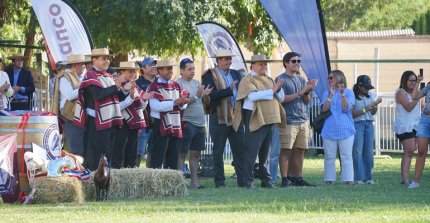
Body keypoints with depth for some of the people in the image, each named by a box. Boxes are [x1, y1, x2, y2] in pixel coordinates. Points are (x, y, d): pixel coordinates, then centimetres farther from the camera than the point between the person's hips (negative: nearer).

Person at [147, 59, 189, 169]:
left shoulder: (176, 86, 14)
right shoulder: (154, 87, -7)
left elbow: (183, 105, 14)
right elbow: (155, 106, -20)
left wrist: (183, 102, -12)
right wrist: (175, 102, -22)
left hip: (175, 125, 7)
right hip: (160, 126, -7)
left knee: (173, 159, 10)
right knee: (158, 158, -7)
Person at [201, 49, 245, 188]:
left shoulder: (235, 74, 15)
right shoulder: (210, 76, -3)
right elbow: (211, 96, -16)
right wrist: (229, 90, -21)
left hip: (235, 117, 5)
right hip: (219, 118, -5)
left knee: (240, 149, 2)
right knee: (218, 151, 2)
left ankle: (243, 180, 5)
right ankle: (219, 181, 7)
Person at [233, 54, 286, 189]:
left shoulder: (269, 80, 19)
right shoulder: (248, 80, -3)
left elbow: (281, 98, 16)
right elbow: (253, 95, -21)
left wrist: (278, 89, -6)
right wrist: (272, 91, -19)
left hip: (269, 119, 7)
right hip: (254, 119, -7)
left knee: (265, 152, 11)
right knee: (251, 151, -8)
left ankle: (265, 179, 16)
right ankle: (248, 180, -6)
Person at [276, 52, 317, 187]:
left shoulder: (301, 80, 18)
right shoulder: (281, 80, -1)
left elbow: (307, 101, 16)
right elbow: (282, 99, -12)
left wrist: (308, 92, -5)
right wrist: (300, 93, -13)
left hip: (303, 120, 6)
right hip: (288, 120, -6)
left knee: (300, 150, 5)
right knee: (286, 150, -8)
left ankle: (297, 178, 10)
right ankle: (285, 179, -8)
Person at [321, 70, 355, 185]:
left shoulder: (348, 92, 3)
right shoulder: (327, 93, 11)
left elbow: (346, 108, -8)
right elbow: (324, 108, -2)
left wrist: (342, 93, -16)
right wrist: (331, 95, -11)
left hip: (345, 130, -3)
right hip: (329, 130, 3)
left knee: (346, 157, -3)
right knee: (329, 157, 4)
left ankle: (349, 180, -4)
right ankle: (328, 180, 8)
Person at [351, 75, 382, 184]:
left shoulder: (371, 96, 11)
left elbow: (373, 113, 15)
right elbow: (353, 113, -8)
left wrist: (375, 105, -5)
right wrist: (366, 109, -13)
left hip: (369, 124, 5)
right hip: (357, 124, -5)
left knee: (369, 152, 2)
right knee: (357, 152, -7)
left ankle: (368, 177, 6)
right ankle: (359, 178, -4)